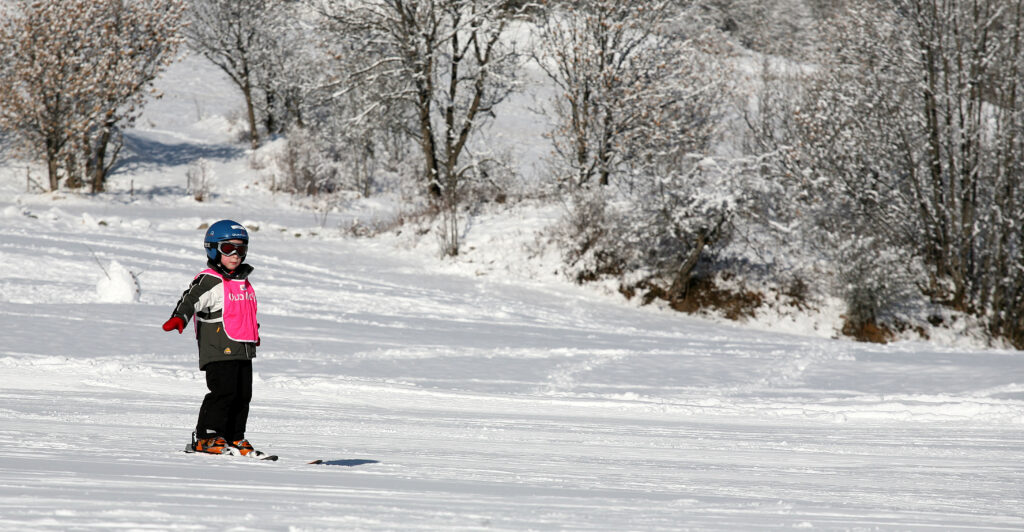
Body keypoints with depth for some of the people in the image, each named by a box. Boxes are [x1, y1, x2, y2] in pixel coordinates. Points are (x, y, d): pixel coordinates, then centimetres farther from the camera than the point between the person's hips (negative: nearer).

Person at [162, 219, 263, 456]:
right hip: (218, 350, -8)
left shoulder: (243, 282, 19)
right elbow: (191, 299, -23)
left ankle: (234, 437, 17)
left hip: (243, 350, 8)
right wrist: (179, 317, -41)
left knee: (243, 394, 8)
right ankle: (206, 436, -8)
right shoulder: (209, 280, -8)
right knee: (224, 391, -14)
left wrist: (252, 332, 44)